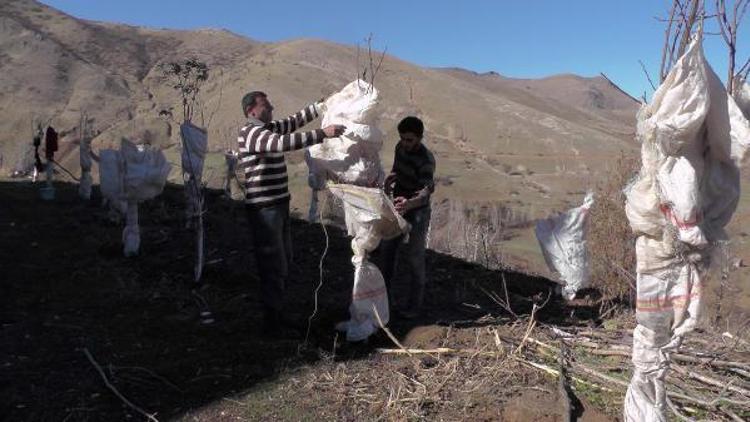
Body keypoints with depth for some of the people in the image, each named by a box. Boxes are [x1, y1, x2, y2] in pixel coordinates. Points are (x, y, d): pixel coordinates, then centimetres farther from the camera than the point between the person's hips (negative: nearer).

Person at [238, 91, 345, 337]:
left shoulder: (269, 129, 12)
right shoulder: (251, 133, -16)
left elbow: (296, 120, 23)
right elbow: (285, 142, -32)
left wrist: (324, 105, 19)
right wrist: (323, 134, -30)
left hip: (279, 205, 10)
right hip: (264, 208, -10)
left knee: (284, 261, 19)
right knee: (273, 265, -5)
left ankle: (276, 311, 34)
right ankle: (271, 323, 5)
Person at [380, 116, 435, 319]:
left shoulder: (426, 160, -26)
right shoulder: (400, 147, -3)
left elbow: (426, 192, -40)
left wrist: (409, 204, -61)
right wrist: (389, 181, -5)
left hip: (417, 214, -7)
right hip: (398, 210, 7)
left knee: (414, 259, 4)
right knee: (386, 251, 14)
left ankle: (415, 304, 21)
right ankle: (385, 295, 31)